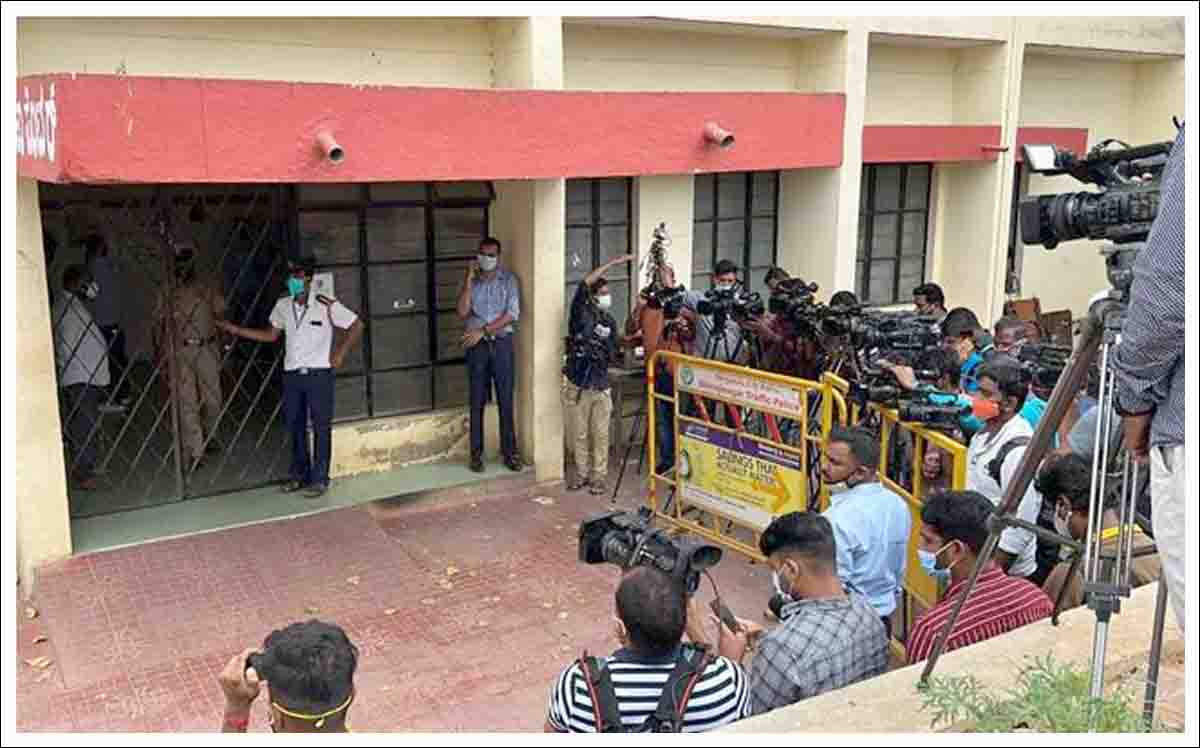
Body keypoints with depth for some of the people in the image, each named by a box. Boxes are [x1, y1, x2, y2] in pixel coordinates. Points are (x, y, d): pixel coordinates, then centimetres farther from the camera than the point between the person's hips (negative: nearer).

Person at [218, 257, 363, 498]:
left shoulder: (326, 306, -12)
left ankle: (319, 479, 9)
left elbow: (356, 325, -4)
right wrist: (235, 330, 10)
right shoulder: (283, 305, 3)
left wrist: (341, 353, -8)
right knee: (295, 426, 13)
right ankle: (300, 474, 27)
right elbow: (271, 335, 15)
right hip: (292, 375, 5)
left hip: (319, 374, -5)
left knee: (321, 427, 1)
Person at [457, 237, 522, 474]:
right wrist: (469, 280, -11)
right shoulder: (471, 281, 5)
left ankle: (510, 451, 12)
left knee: (506, 400, 3)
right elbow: (462, 312, -8)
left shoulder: (508, 280, 1)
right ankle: (476, 453, 13)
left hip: (502, 344, -1)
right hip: (477, 345, 1)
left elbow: (512, 314, -9)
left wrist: (483, 330, -14)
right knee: (477, 402, 5)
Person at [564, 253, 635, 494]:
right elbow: (585, 283, -18)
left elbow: (612, 353, 13)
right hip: (578, 385, -2)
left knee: (601, 434, 4)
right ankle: (581, 474, 22)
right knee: (580, 434, 9)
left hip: (601, 386, 2)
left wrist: (604, 352, -10)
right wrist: (614, 263, -18)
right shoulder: (580, 312, -3)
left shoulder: (610, 321, 8)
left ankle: (598, 476, 14)